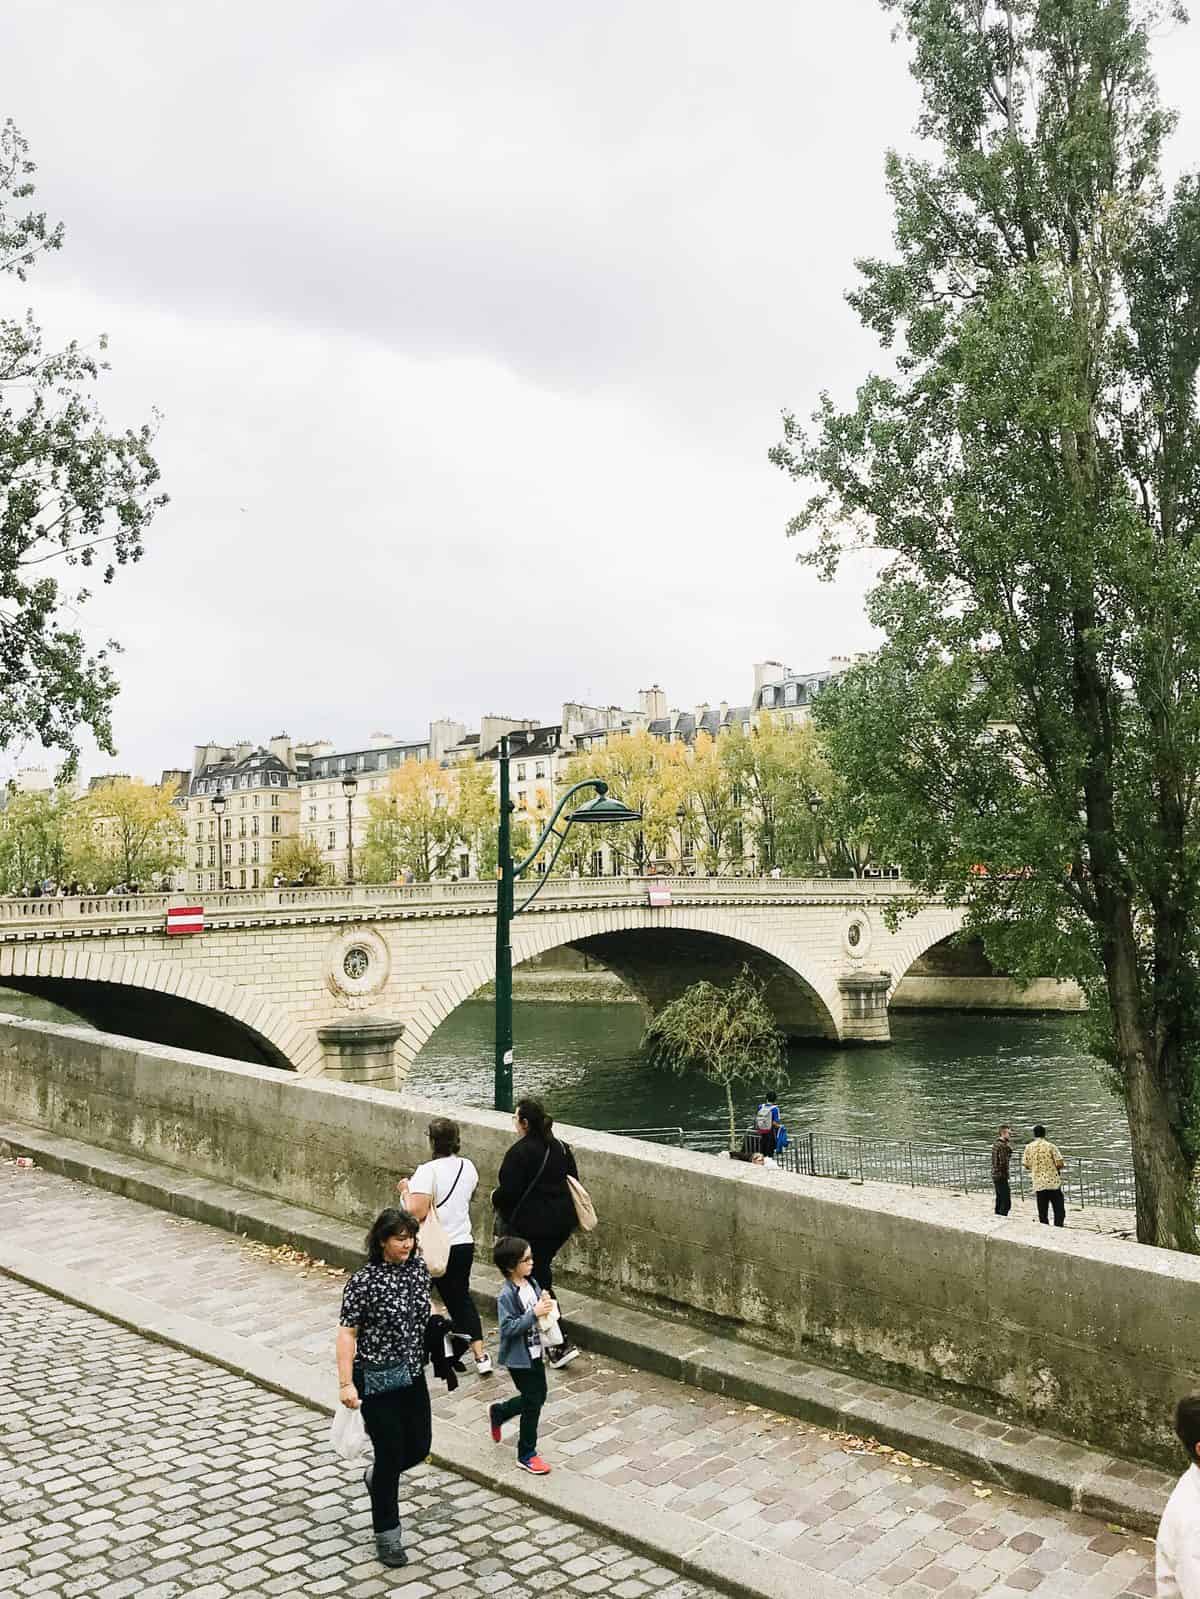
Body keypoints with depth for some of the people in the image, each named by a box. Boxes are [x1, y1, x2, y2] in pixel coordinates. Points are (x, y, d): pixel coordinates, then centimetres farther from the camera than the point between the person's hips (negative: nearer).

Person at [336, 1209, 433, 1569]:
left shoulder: (418, 1267, -1)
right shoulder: (364, 1281, -19)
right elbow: (347, 1334, -16)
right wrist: (346, 1383, -20)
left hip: (413, 1375, 6)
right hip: (377, 1380, -6)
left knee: (419, 1448, 13)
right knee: (391, 1454, 1)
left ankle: (376, 1477, 45)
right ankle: (387, 1536, 21)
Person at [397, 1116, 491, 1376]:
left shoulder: (427, 1171, -22)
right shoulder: (468, 1167, -1)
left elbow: (417, 1213, -28)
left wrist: (405, 1191, -12)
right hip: (463, 1244, 5)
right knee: (461, 1298, 16)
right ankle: (480, 1356, 6)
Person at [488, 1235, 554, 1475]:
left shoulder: (532, 1283, 0)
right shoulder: (506, 1296, -22)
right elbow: (508, 1328, -24)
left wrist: (545, 1305, -9)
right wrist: (535, 1313, -30)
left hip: (535, 1352, 8)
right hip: (519, 1357, -8)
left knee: (538, 1396, 19)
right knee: (533, 1403, 0)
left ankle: (497, 1412, 41)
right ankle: (526, 1455, 17)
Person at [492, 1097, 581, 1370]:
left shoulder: (520, 1152, -18)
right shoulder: (560, 1148, 5)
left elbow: (508, 1191, -19)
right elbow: (573, 1182, 11)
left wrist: (496, 1199, 3)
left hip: (532, 1226, -8)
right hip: (562, 1222, 8)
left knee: (538, 1280, 1)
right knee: (541, 1272, 23)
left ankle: (562, 1344, -4)